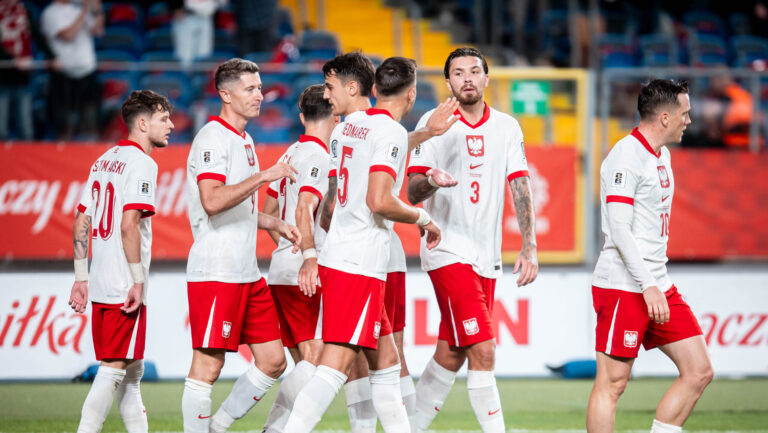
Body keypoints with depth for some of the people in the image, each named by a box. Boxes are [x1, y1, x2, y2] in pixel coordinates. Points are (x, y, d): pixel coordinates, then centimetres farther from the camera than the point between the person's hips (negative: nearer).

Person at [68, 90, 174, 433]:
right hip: (124, 288, -9)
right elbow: (128, 225, -20)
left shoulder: (104, 160, 16)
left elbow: (81, 222, 15)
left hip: (99, 286, 9)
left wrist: (81, 278, 17)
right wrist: (138, 281, -17)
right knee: (113, 370, -7)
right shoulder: (141, 163, -10)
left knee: (131, 371, 16)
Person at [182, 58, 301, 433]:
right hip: (215, 272, -9)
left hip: (247, 272, 9)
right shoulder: (213, 138, -10)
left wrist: (276, 225, 18)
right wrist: (263, 176, -23)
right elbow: (212, 201, -24)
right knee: (208, 364, -7)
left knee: (273, 360, 8)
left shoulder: (243, 140, 19)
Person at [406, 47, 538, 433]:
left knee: (451, 355, 9)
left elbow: (520, 188, 6)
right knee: (482, 352, -15)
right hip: (448, 251, -5)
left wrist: (529, 248, -4)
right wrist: (430, 181, -31)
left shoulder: (507, 127, 9)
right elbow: (412, 192, -7)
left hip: (487, 256, 5)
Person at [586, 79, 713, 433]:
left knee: (699, 371, 6)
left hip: (658, 287, 10)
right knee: (612, 383, -6)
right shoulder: (627, 157, -14)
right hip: (624, 286, -10)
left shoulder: (661, 155, 16)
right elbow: (619, 229, -19)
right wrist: (648, 287, -23)